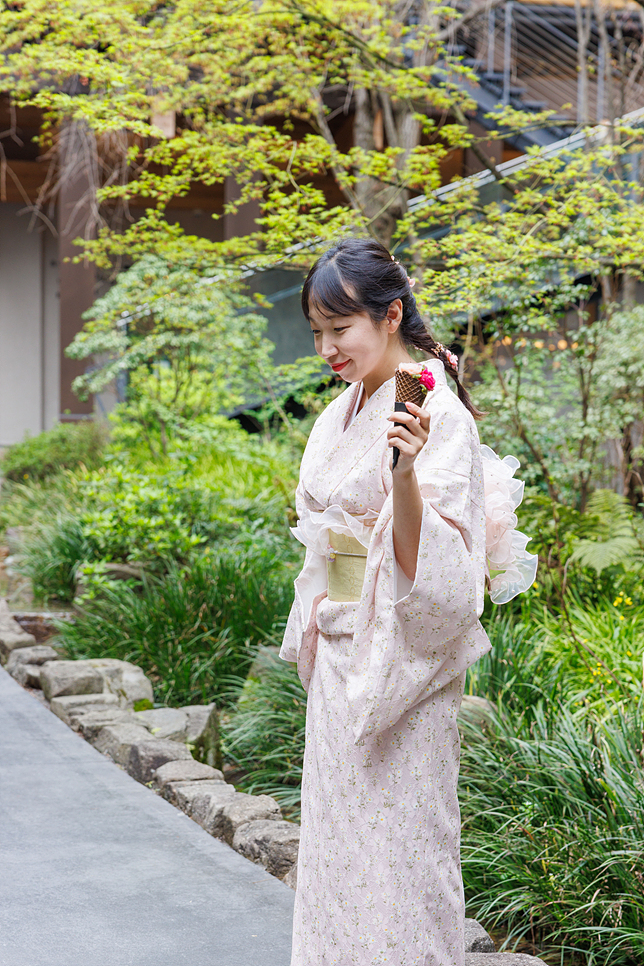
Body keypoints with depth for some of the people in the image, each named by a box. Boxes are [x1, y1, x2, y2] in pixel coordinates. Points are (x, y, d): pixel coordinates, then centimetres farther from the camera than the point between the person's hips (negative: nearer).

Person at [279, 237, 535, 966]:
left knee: (397, 849, -1)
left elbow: (431, 560, -23)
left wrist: (405, 474, -39)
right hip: (338, 659, 8)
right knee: (335, 843, 14)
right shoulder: (342, 413, 10)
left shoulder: (438, 414, -15)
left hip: (400, 663, -8)